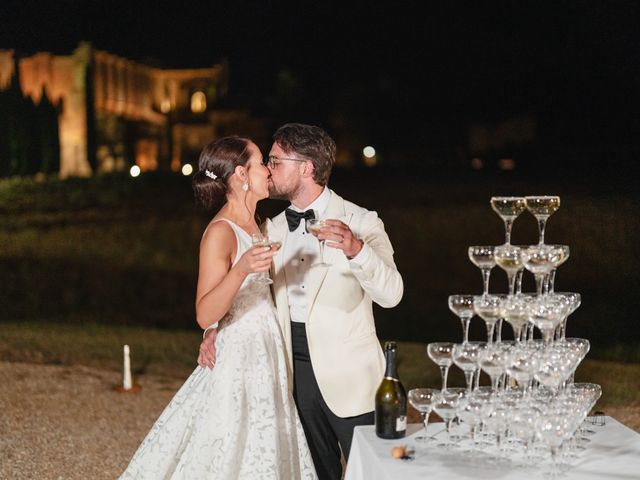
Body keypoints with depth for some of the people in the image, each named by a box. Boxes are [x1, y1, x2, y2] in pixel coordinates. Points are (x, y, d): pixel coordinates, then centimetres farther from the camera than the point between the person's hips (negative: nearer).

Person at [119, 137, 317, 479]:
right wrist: (240, 271, -34)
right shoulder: (221, 231, -15)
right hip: (238, 358, -8)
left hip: (267, 358, 9)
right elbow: (205, 315, -21)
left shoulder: (255, 224, 11)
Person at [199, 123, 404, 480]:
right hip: (297, 366, 5)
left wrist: (356, 249, -37)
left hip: (348, 374, -5)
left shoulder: (359, 222, -9)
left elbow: (391, 293, -19)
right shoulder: (274, 229, 8)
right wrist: (215, 329, -6)